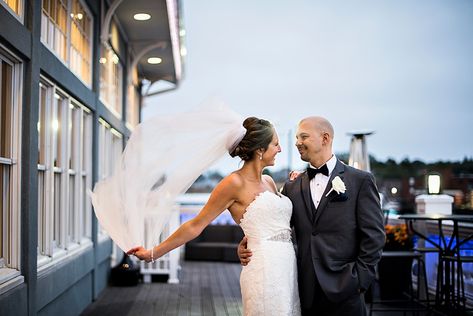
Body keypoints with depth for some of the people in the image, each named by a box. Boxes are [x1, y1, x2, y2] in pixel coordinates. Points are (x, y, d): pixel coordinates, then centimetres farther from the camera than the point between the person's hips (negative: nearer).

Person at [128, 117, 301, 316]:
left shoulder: (268, 182, 15)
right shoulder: (235, 182, -8)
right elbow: (195, 225, -3)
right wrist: (153, 253, -2)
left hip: (288, 269, 8)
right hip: (265, 271, -7)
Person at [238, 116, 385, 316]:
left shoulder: (360, 181, 0)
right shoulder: (292, 187, 11)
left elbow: (374, 236, -3)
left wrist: (359, 279, -8)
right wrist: (248, 246, -10)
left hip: (343, 294, -3)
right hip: (305, 294, 3)